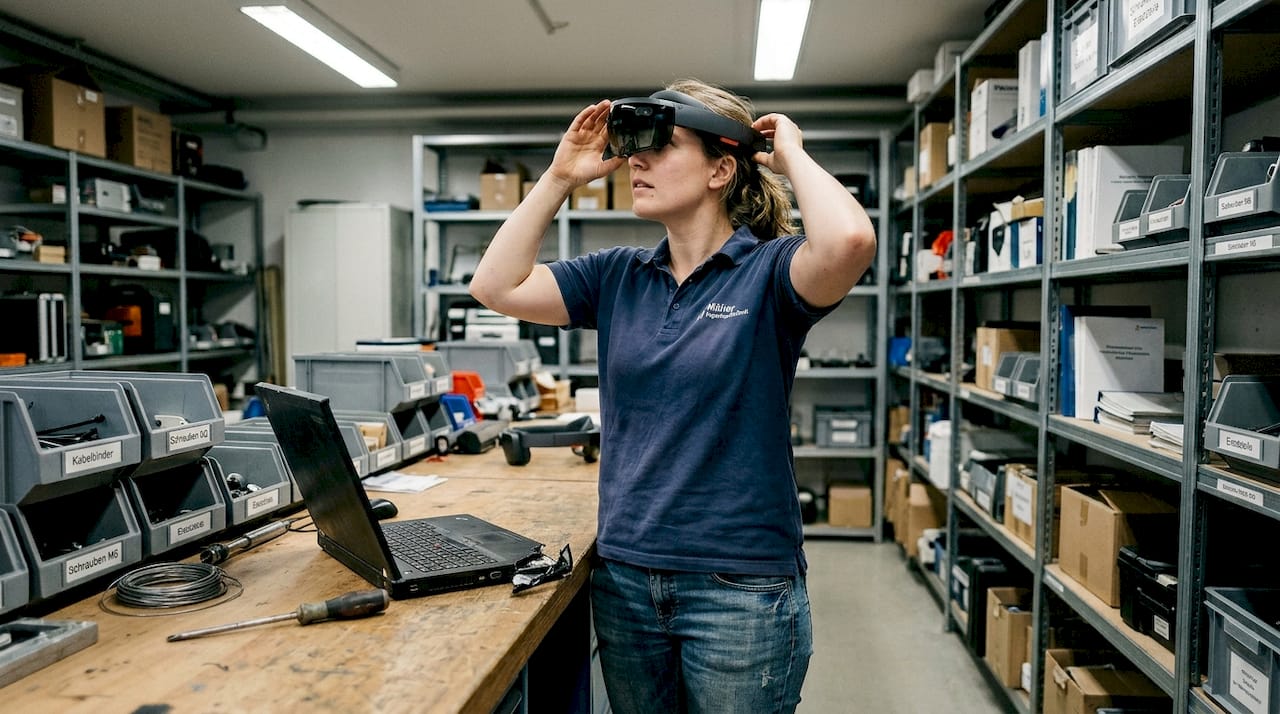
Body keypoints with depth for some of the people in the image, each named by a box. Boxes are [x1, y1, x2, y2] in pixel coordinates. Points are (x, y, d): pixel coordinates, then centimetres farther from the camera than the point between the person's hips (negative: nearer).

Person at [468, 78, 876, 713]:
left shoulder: (769, 271, -10)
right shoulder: (618, 276, 5)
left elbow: (849, 240, -31)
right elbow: (496, 286, 1)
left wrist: (792, 155, -14)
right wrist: (561, 176, 1)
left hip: (740, 585, -5)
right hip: (624, 576, 5)